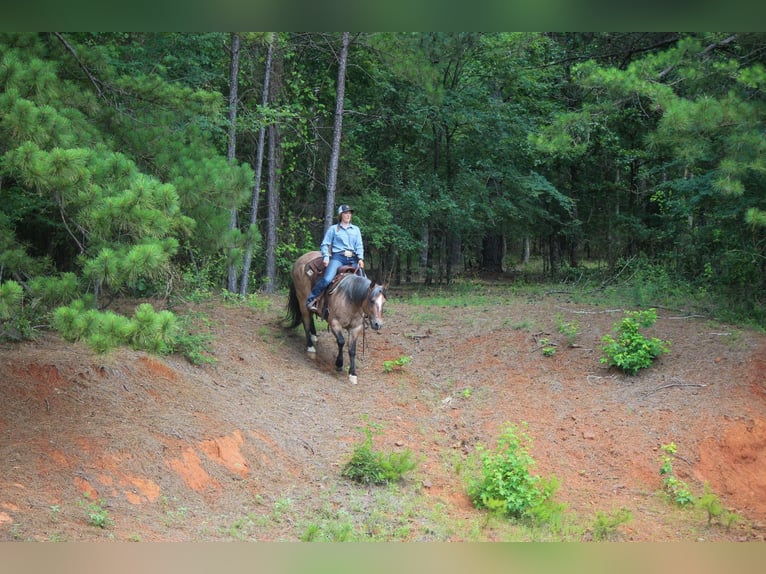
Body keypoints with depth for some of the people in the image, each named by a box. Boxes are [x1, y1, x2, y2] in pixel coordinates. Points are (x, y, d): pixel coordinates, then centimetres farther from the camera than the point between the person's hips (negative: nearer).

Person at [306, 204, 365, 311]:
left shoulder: (356, 229, 19)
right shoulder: (333, 229, 10)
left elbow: (359, 246, 13)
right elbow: (325, 244, 8)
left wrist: (360, 258, -4)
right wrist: (326, 256, -9)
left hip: (353, 259, 4)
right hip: (338, 257, -4)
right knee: (327, 279, -26)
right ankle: (310, 300, -16)